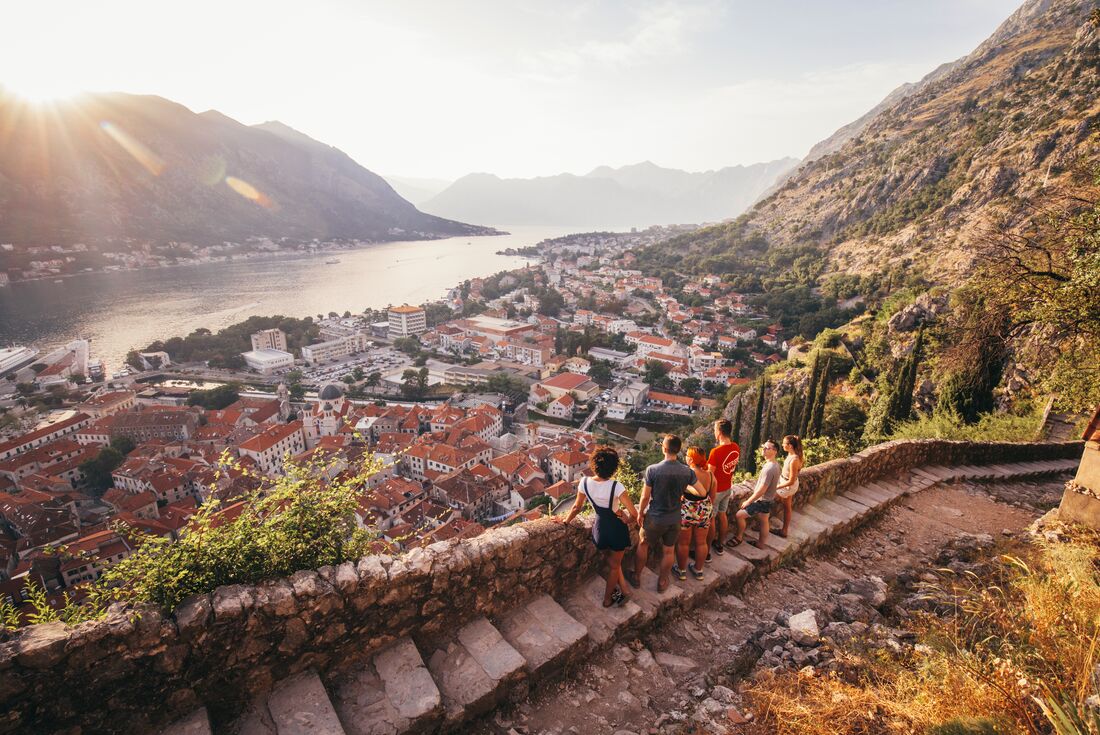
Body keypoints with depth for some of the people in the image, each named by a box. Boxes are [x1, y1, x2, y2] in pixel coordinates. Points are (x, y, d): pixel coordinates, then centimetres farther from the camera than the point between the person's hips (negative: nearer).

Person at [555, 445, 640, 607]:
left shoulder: (584, 482, -16)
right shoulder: (616, 487, -27)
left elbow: (577, 507, -2)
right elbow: (634, 514, -22)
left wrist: (565, 520, 16)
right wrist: (627, 519, 0)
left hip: (600, 528, 3)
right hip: (617, 529, -3)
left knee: (613, 562, 30)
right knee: (615, 565, 22)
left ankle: (622, 591, 36)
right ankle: (608, 598, 37)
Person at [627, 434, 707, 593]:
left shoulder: (652, 470, -24)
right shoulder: (687, 471, -14)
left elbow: (645, 497, -15)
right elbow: (702, 492, -3)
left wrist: (640, 513, 2)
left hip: (655, 518, -2)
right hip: (674, 519, 2)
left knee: (642, 544, 22)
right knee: (669, 551, 21)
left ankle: (636, 577, 36)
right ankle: (662, 582, 37)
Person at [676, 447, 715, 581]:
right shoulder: (710, 475, -7)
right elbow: (712, 496, 4)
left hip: (686, 512, -4)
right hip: (705, 512, 4)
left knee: (683, 543, 14)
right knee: (701, 542, 19)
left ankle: (681, 570, 29)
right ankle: (698, 570, 35)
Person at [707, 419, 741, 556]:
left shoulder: (716, 452, -29)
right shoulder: (736, 448, -7)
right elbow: (733, 467, 6)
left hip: (715, 490, -7)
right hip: (727, 488, 7)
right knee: (722, 515, 21)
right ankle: (720, 545, 37)